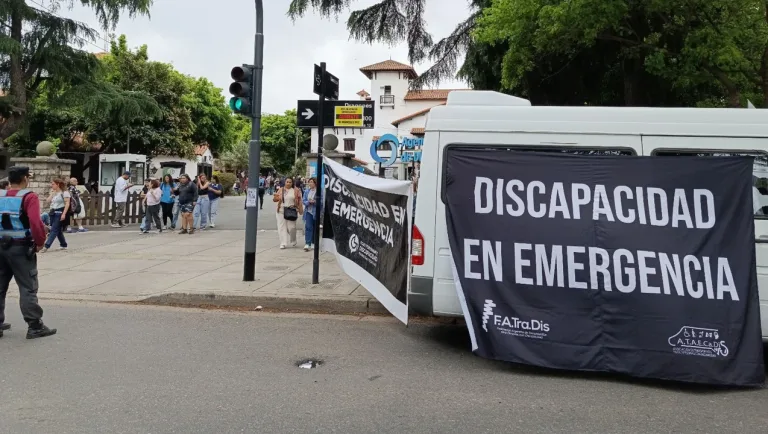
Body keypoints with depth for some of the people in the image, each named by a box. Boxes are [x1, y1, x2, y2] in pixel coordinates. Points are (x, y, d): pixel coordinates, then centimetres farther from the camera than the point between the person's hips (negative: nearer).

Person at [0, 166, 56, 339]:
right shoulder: (29, 197, -11)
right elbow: (35, 222, -23)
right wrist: (40, 242, -10)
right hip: (21, 248, -6)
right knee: (28, 288, -2)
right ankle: (35, 326, -1)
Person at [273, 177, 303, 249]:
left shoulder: (296, 190, 3)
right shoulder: (281, 190, 9)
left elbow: (299, 201, 3)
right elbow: (275, 199, 8)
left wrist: (300, 210, -4)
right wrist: (275, 197, -15)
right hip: (281, 211, 2)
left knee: (292, 227, -2)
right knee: (282, 227, -1)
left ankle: (293, 242, 21)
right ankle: (283, 243, 4)